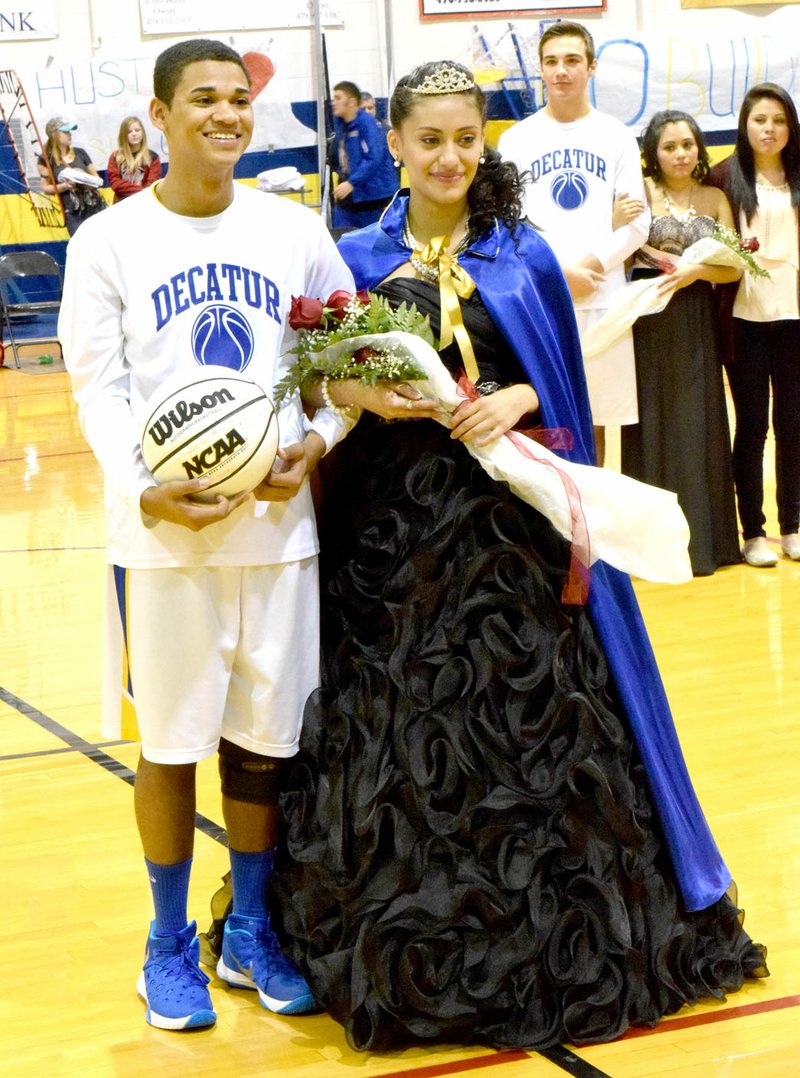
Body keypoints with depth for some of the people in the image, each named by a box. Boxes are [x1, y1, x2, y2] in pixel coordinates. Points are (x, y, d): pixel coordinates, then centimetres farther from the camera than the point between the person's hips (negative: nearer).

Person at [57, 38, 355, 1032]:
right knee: (171, 742, 6)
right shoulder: (109, 242, 0)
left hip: (277, 524, 2)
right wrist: (143, 490, -19)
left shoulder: (295, 231, 7)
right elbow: (98, 389, -3)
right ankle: (169, 947, 23)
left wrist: (319, 438, -8)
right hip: (162, 534, -2)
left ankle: (251, 936, 27)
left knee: (263, 738, 9)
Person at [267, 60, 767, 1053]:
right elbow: (326, 382, 7)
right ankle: (411, 957, 13)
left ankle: (553, 938, 15)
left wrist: (517, 400, -13)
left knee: (530, 726, 1)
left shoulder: (523, 256, 5)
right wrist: (365, 396, -14)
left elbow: (561, 384, 7)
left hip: (508, 522, 0)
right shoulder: (358, 256, 7)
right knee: (399, 734, 1)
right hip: (393, 518, 0)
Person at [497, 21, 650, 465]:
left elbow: (637, 223, 3)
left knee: (595, 420, 5)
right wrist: (558, 272, -11)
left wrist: (587, 268, -10)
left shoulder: (616, 137, 8)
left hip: (601, 300, 1)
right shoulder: (516, 139, 6)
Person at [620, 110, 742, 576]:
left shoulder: (716, 199, 9)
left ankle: (701, 536, 13)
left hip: (698, 325, 3)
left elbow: (734, 269, 3)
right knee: (653, 424, 0)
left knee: (698, 426, 5)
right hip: (649, 322, -3)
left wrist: (696, 270, -13)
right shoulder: (642, 192, -1)